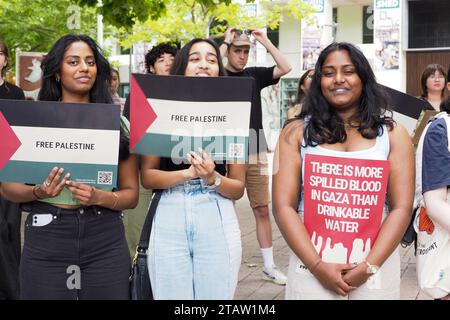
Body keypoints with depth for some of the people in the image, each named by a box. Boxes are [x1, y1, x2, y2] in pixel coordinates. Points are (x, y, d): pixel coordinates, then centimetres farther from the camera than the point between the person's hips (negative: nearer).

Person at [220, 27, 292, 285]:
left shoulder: (255, 74, 10)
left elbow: (285, 68, 1)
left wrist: (264, 41, 1)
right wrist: (226, 41, -9)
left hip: (256, 150, 3)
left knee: (262, 209, 6)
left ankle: (269, 266, 15)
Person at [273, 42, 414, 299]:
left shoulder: (393, 134, 3)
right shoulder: (297, 132, 1)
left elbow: (401, 208, -3)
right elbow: (284, 206, -4)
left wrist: (369, 266, -12)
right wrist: (317, 265, -13)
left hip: (377, 265, 1)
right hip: (312, 267, -1)